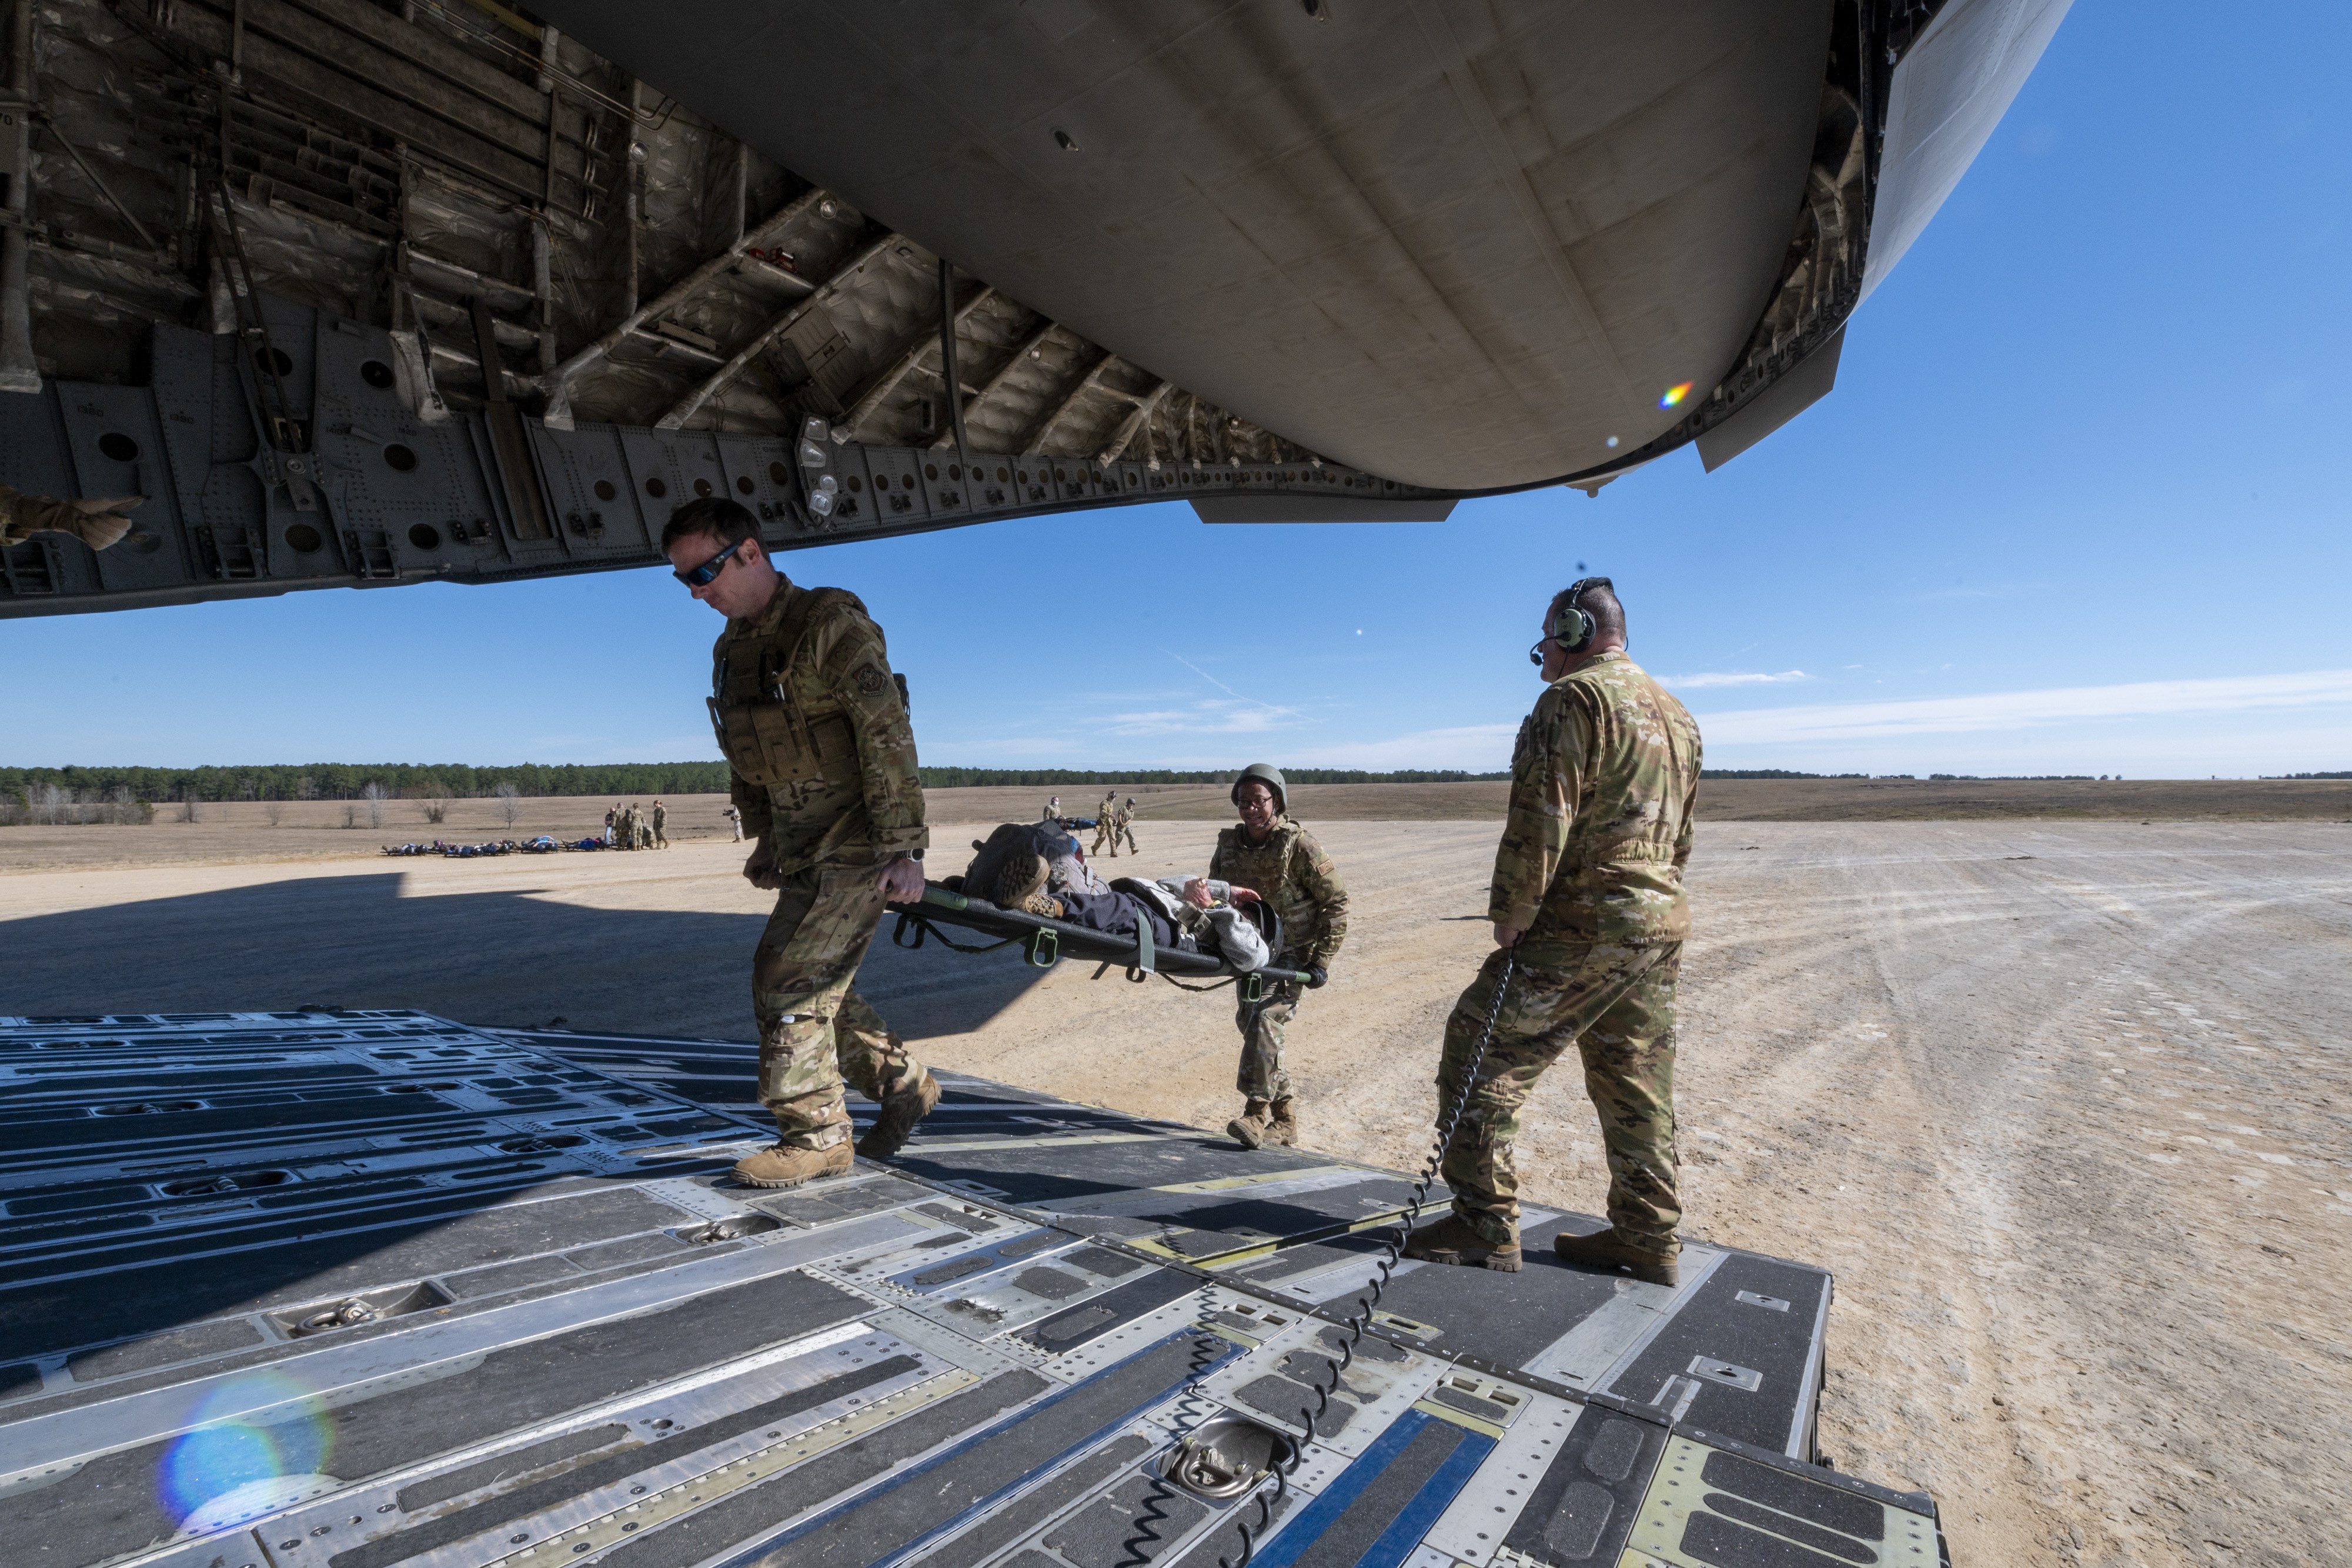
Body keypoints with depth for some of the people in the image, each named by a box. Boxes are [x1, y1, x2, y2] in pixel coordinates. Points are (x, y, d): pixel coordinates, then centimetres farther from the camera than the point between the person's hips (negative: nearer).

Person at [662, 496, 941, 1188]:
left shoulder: (831, 624, -14)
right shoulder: (731, 648, 13)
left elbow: (887, 737, -20)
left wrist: (901, 848, -23)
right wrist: (766, 839, 19)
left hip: (857, 847, -9)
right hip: (803, 850, 9)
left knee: (789, 979, -8)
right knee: (817, 987, 14)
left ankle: (816, 1134, 8)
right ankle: (903, 1084, 30)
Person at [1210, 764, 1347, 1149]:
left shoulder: (1300, 845, -14)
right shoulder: (1229, 844, 2)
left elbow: (1336, 900, -11)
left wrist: (1322, 959, -14)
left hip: (1293, 952, -6)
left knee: (1264, 1017, -23)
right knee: (1249, 1021, 8)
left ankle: (1257, 1113, -17)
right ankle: (1284, 1116, 22)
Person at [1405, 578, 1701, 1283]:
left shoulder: (1574, 697, -11)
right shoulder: (1674, 712, 18)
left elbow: (1540, 819, -19)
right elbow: (1679, 834, 21)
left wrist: (1512, 918, -11)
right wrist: (1651, 900, 22)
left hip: (1583, 924, -9)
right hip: (1663, 922, 10)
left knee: (1481, 1052, -1)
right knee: (1637, 1083, 15)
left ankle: (1484, 1224, 3)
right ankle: (1647, 1238, 23)